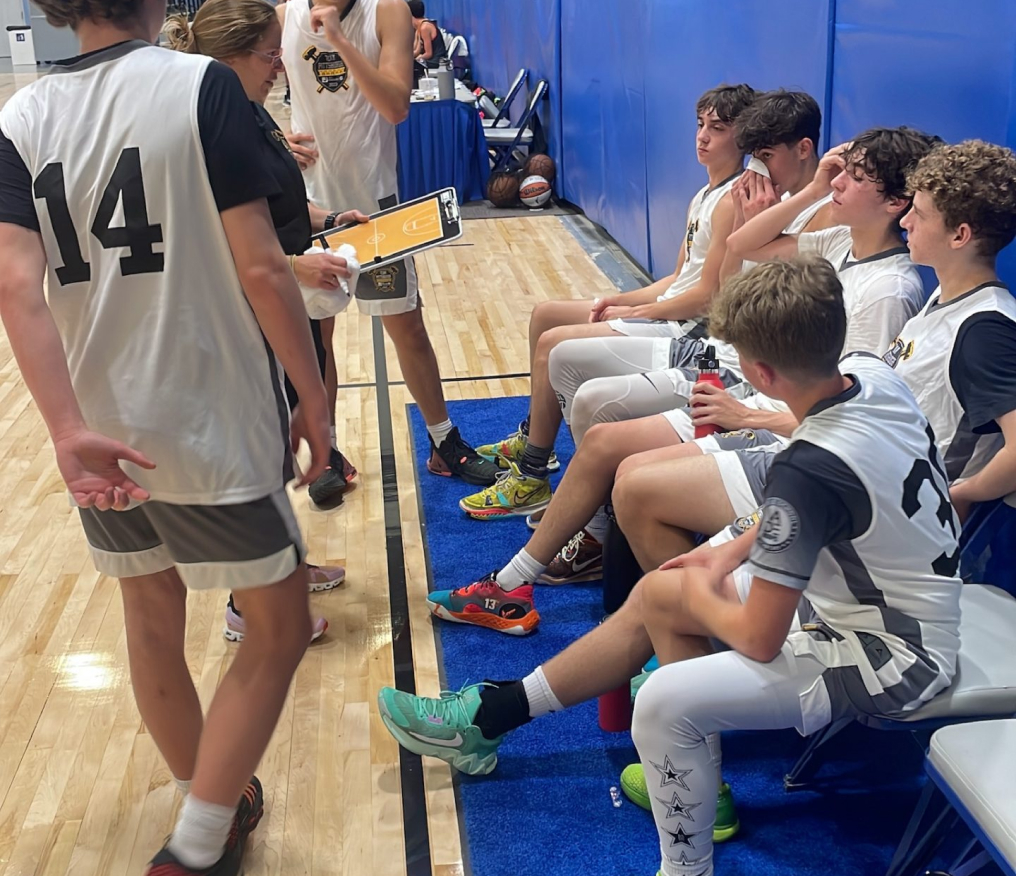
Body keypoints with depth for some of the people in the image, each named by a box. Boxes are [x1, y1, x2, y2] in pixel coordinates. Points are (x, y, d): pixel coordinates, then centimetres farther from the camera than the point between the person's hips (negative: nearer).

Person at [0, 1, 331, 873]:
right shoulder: (200, 85, -10)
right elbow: (260, 267, -15)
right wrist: (312, 395, -5)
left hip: (98, 433, 6)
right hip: (211, 424, -5)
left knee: (151, 618, 23)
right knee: (279, 626, 12)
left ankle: (220, 802, 40)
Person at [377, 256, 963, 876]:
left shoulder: (808, 474, -33)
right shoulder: (872, 375, -9)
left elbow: (758, 638, -24)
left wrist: (701, 593, -2)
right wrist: (737, 550, 7)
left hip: (895, 660, -9)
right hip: (877, 588, 10)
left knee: (663, 703, -26)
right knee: (658, 595, 11)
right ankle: (493, 714, 23)